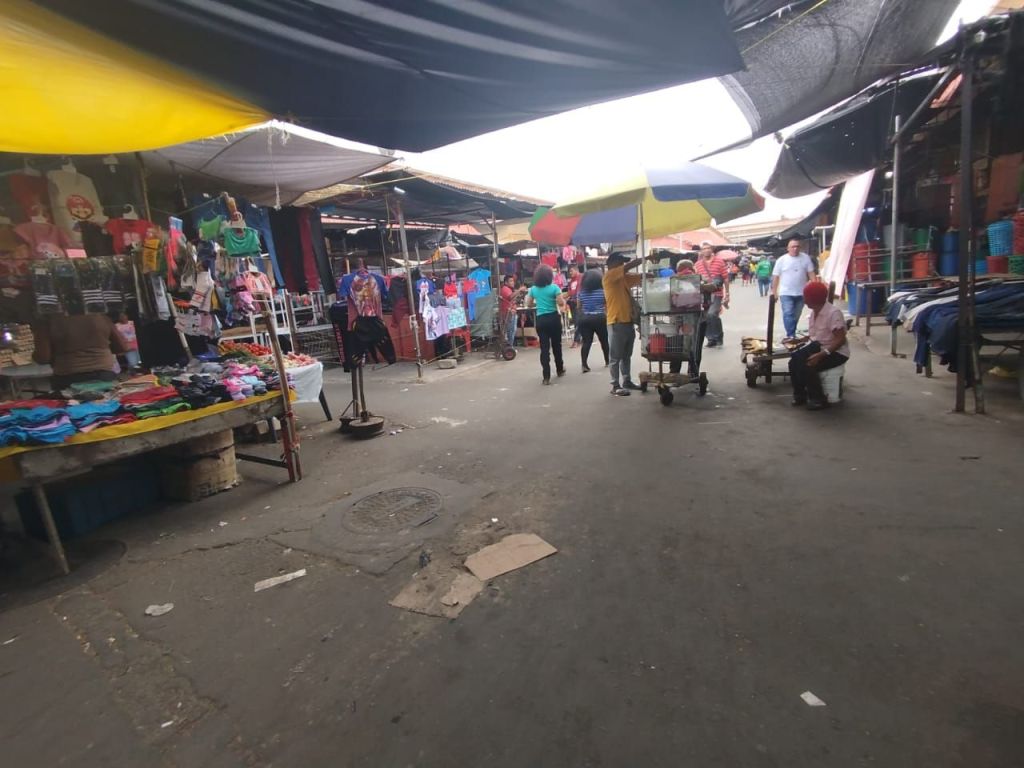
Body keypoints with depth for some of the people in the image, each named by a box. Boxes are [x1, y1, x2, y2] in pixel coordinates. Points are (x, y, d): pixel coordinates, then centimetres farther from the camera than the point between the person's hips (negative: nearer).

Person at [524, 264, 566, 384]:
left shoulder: (533, 289, 4)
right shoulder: (554, 287, -7)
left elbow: (529, 305, 11)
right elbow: (561, 303, -12)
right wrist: (563, 301, 9)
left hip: (541, 320, 2)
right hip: (553, 318, -2)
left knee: (544, 348, 0)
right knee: (556, 345, 16)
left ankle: (546, 376, -5)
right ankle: (559, 369, 33)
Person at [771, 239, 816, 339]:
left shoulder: (806, 258, 3)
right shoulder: (781, 260, -3)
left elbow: (811, 273, 4)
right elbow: (775, 276, 0)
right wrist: (774, 292, -2)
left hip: (801, 293, 3)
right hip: (786, 293, -3)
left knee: (796, 315, 12)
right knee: (788, 314, -15)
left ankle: (791, 334, 26)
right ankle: (791, 335, -15)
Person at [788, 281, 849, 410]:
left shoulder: (833, 313, -22)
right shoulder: (814, 312, 4)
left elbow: (841, 339, -24)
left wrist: (822, 354, -32)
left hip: (836, 352, -8)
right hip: (818, 347, 8)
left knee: (806, 367, -27)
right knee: (794, 362, -15)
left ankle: (818, 399, -7)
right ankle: (800, 394, 3)